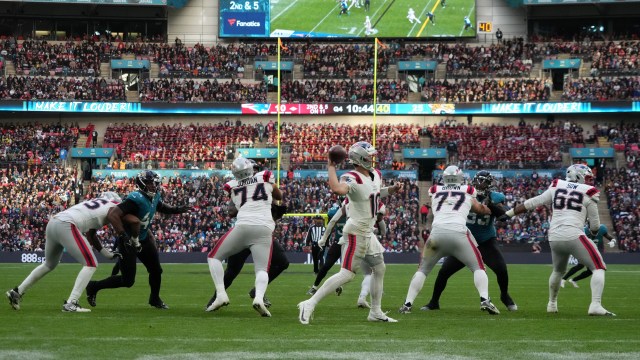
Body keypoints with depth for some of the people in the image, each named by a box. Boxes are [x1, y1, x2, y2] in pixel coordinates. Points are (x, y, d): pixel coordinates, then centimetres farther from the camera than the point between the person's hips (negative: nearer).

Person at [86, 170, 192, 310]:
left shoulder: (155, 197, -2)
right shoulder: (136, 199, -30)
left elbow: (160, 207, 24)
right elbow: (113, 215, -36)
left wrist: (177, 210, 9)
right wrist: (123, 236, -37)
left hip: (143, 239, 8)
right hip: (128, 241, -8)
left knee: (156, 270, 13)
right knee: (127, 281, -4)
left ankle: (155, 299, 36)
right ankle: (94, 287, 13)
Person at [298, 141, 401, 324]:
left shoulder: (376, 174, 7)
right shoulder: (352, 178, -22)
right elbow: (338, 189, -45)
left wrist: (391, 190, 10)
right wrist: (331, 167, -34)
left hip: (368, 233, 10)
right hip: (356, 232, -10)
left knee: (379, 269, 15)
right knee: (347, 273, -12)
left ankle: (376, 312, 25)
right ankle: (310, 304, -12)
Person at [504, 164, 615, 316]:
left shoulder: (556, 188, 14)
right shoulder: (588, 193, 5)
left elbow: (531, 203, 15)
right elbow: (595, 227, 7)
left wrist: (508, 214, 22)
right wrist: (593, 230, 31)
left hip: (554, 238, 5)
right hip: (574, 236, -5)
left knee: (558, 271, 31)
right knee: (599, 268, 1)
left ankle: (552, 304, 42)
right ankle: (595, 305, -15)